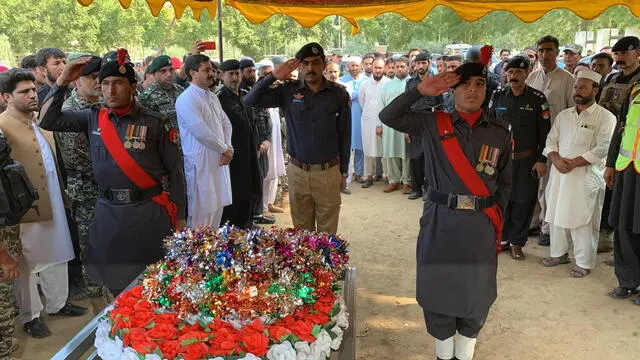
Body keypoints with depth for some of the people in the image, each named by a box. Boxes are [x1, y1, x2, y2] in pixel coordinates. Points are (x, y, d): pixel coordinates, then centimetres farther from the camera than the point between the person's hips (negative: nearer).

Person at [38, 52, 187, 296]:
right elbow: (48, 120, 3)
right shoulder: (93, 119, 6)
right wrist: (62, 82, -5)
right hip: (108, 212, 4)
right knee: (116, 284, 14)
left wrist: (179, 217, -3)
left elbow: (175, 171, -3)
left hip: (148, 211, -3)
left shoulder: (154, 123, -5)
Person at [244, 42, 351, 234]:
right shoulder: (288, 91, -1)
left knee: (328, 232, 9)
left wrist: (344, 171, 5)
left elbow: (344, 134, 4)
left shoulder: (339, 93, -1)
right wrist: (273, 76, -15)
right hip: (298, 171, 1)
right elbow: (250, 101, -7)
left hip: (329, 171, 0)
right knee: (301, 231, 13)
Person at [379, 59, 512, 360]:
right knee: (438, 288, 9)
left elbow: (505, 183, 10)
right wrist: (420, 91, -13)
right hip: (440, 221, -1)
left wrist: (496, 219, 6)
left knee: (475, 292, 11)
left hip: (481, 224, 1)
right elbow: (388, 117, -6)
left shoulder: (500, 133, 3)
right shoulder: (432, 124, 0)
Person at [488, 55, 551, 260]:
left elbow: (545, 132, -2)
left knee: (524, 201, 4)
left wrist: (542, 160, -6)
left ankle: (516, 242, 19)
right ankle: (502, 238, 24)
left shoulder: (537, 99, -3)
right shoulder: (498, 96, 3)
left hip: (527, 160, -1)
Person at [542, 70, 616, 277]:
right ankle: (559, 253, 29)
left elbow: (602, 149, -12)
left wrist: (573, 163, -17)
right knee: (556, 214, 12)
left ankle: (584, 263, 11)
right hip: (559, 174, 6)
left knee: (583, 220, -2)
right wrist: (556, 159, -9)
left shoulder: (606, 118, -4)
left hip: (586, 176, -5)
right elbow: (551, 141, 11)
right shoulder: (563, 115, 13)